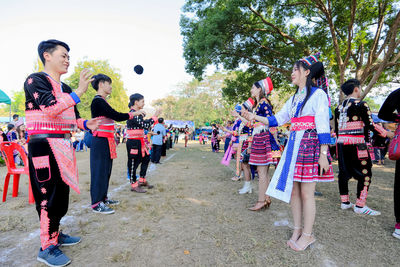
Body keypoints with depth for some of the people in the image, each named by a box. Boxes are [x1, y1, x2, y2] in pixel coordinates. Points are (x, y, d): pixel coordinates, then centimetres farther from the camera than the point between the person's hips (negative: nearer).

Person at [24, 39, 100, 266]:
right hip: (44, 144, -8)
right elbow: (50, 107, -22)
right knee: (49, 194, -6)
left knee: (62, 191, 14)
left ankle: (54, 234, 30)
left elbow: (71, 117, 22)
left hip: (64, 145, 8)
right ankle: (47, 248, 8)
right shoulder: (35, 80, -5)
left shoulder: (65, 88, 18)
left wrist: (85, 124, 3)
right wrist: (78, 92, -23)